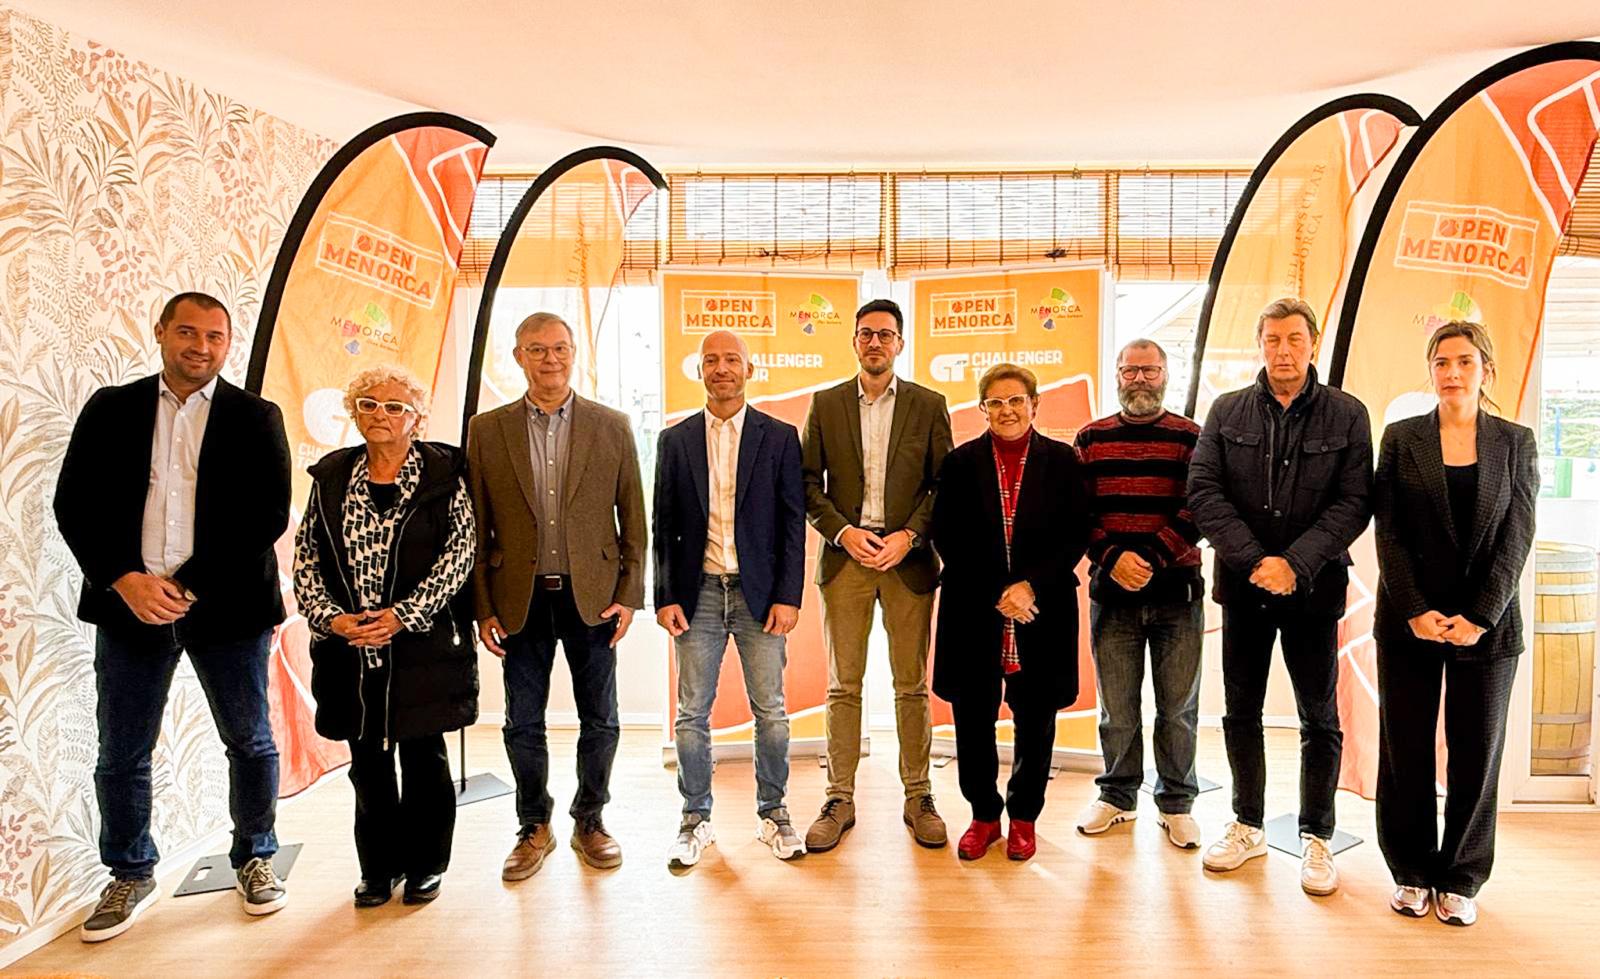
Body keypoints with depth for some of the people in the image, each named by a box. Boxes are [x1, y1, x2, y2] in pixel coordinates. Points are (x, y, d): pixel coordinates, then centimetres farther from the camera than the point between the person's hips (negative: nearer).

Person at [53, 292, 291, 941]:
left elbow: (268, 516, -7)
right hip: (129, 603, 2)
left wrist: (187, 586, -13)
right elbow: (73, 503, 3)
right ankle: (131, 876, 31)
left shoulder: (256, 418, 1)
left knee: (250, 743, 8)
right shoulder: (110, 409, 8)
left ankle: (254, 860, 28)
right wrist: (125, 580, -11)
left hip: (225, 606, -1)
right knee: (121, 755, 11)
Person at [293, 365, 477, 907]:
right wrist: (330, 616, -9)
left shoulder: (444, 475, -3)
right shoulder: (330, 477, 7)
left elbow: (459, 553, -9)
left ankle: (425, 865, 24)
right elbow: (306, 557, 6)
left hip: (423, 644, -3)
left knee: (423, 756, 7)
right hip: (349, 648, 3)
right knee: (367, 762, 12)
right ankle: (378, 867, 28)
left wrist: (403, 615, -15)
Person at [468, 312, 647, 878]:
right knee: (523, 724, 10)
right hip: (521, 599, 0)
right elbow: (476, 527, 3)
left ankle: (589, 821, 30)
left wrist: (630, 594, -3)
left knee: (599, 720, 9)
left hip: (592, 594, 0)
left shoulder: (612, 426, 2)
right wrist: (483, 608, -1)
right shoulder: (487, 430, 3)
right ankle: (534, 828, 29)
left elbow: (633, 517, 3)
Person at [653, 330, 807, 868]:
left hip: (759, 593, -1)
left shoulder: (779, 437, 2)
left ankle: (772, 814, 23)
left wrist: (788, 596, -6)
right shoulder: (675, 440, 6)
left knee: (770, 711, 6)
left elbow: (793, 522, 0)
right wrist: (664, 597, -1)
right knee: (692, 713, 7)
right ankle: (696, 819, 22)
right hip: (697, 593, 1)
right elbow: (663, 525, 6)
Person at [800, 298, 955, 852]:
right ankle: (840, 800, 15)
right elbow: (808, 481, 5)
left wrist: (908, 536, -10)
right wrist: (843, 532, -8)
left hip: (908, 558, 0)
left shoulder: (929, 406, 6)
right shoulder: (825, 405, 8)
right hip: (845, 556, 1)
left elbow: (944, 484, 3)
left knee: (912, 686, 6)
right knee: (843, 686, 5)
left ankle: (918, 798, 18)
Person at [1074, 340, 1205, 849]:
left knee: (1178, 706, 7)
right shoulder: (1091, 438, 8)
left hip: (1176, 592, -1)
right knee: (1117, 707, 8)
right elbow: (1078, 512, 2)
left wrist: (1151, 558, -17)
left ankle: (1176, 802, 24)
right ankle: (1117, 796, 26)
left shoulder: (1191, 437, 3)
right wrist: (1113, 559, -13)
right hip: (1111, 591, 1)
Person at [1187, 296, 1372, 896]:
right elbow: (1203, 493, -5)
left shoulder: (1346, 415, -1)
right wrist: (1253, 560, -15)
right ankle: (1248, 827, 27)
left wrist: (1295, 563, -18)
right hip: (1243, 584, 2)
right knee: (1241, 712, 11)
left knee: (1320, 717, 9)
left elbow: (1354, 503, -7)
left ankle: (1316, 838, 24)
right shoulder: (1228, 412, 2)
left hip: (1313, 587, -1)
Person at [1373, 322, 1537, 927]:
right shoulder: (1401, 439, 3)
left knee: (1476, 754, 7)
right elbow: (1388, 532, -2)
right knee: (1405, 752, 5)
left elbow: (1516, 539, -2)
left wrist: (1479, 616, -12)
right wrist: (1415, 610, -11)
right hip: (1409, 621, 0)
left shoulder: (1515, 443, 4)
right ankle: (1412, 873, 20)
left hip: (1487, 623, 0)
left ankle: (1461, 880, 22)